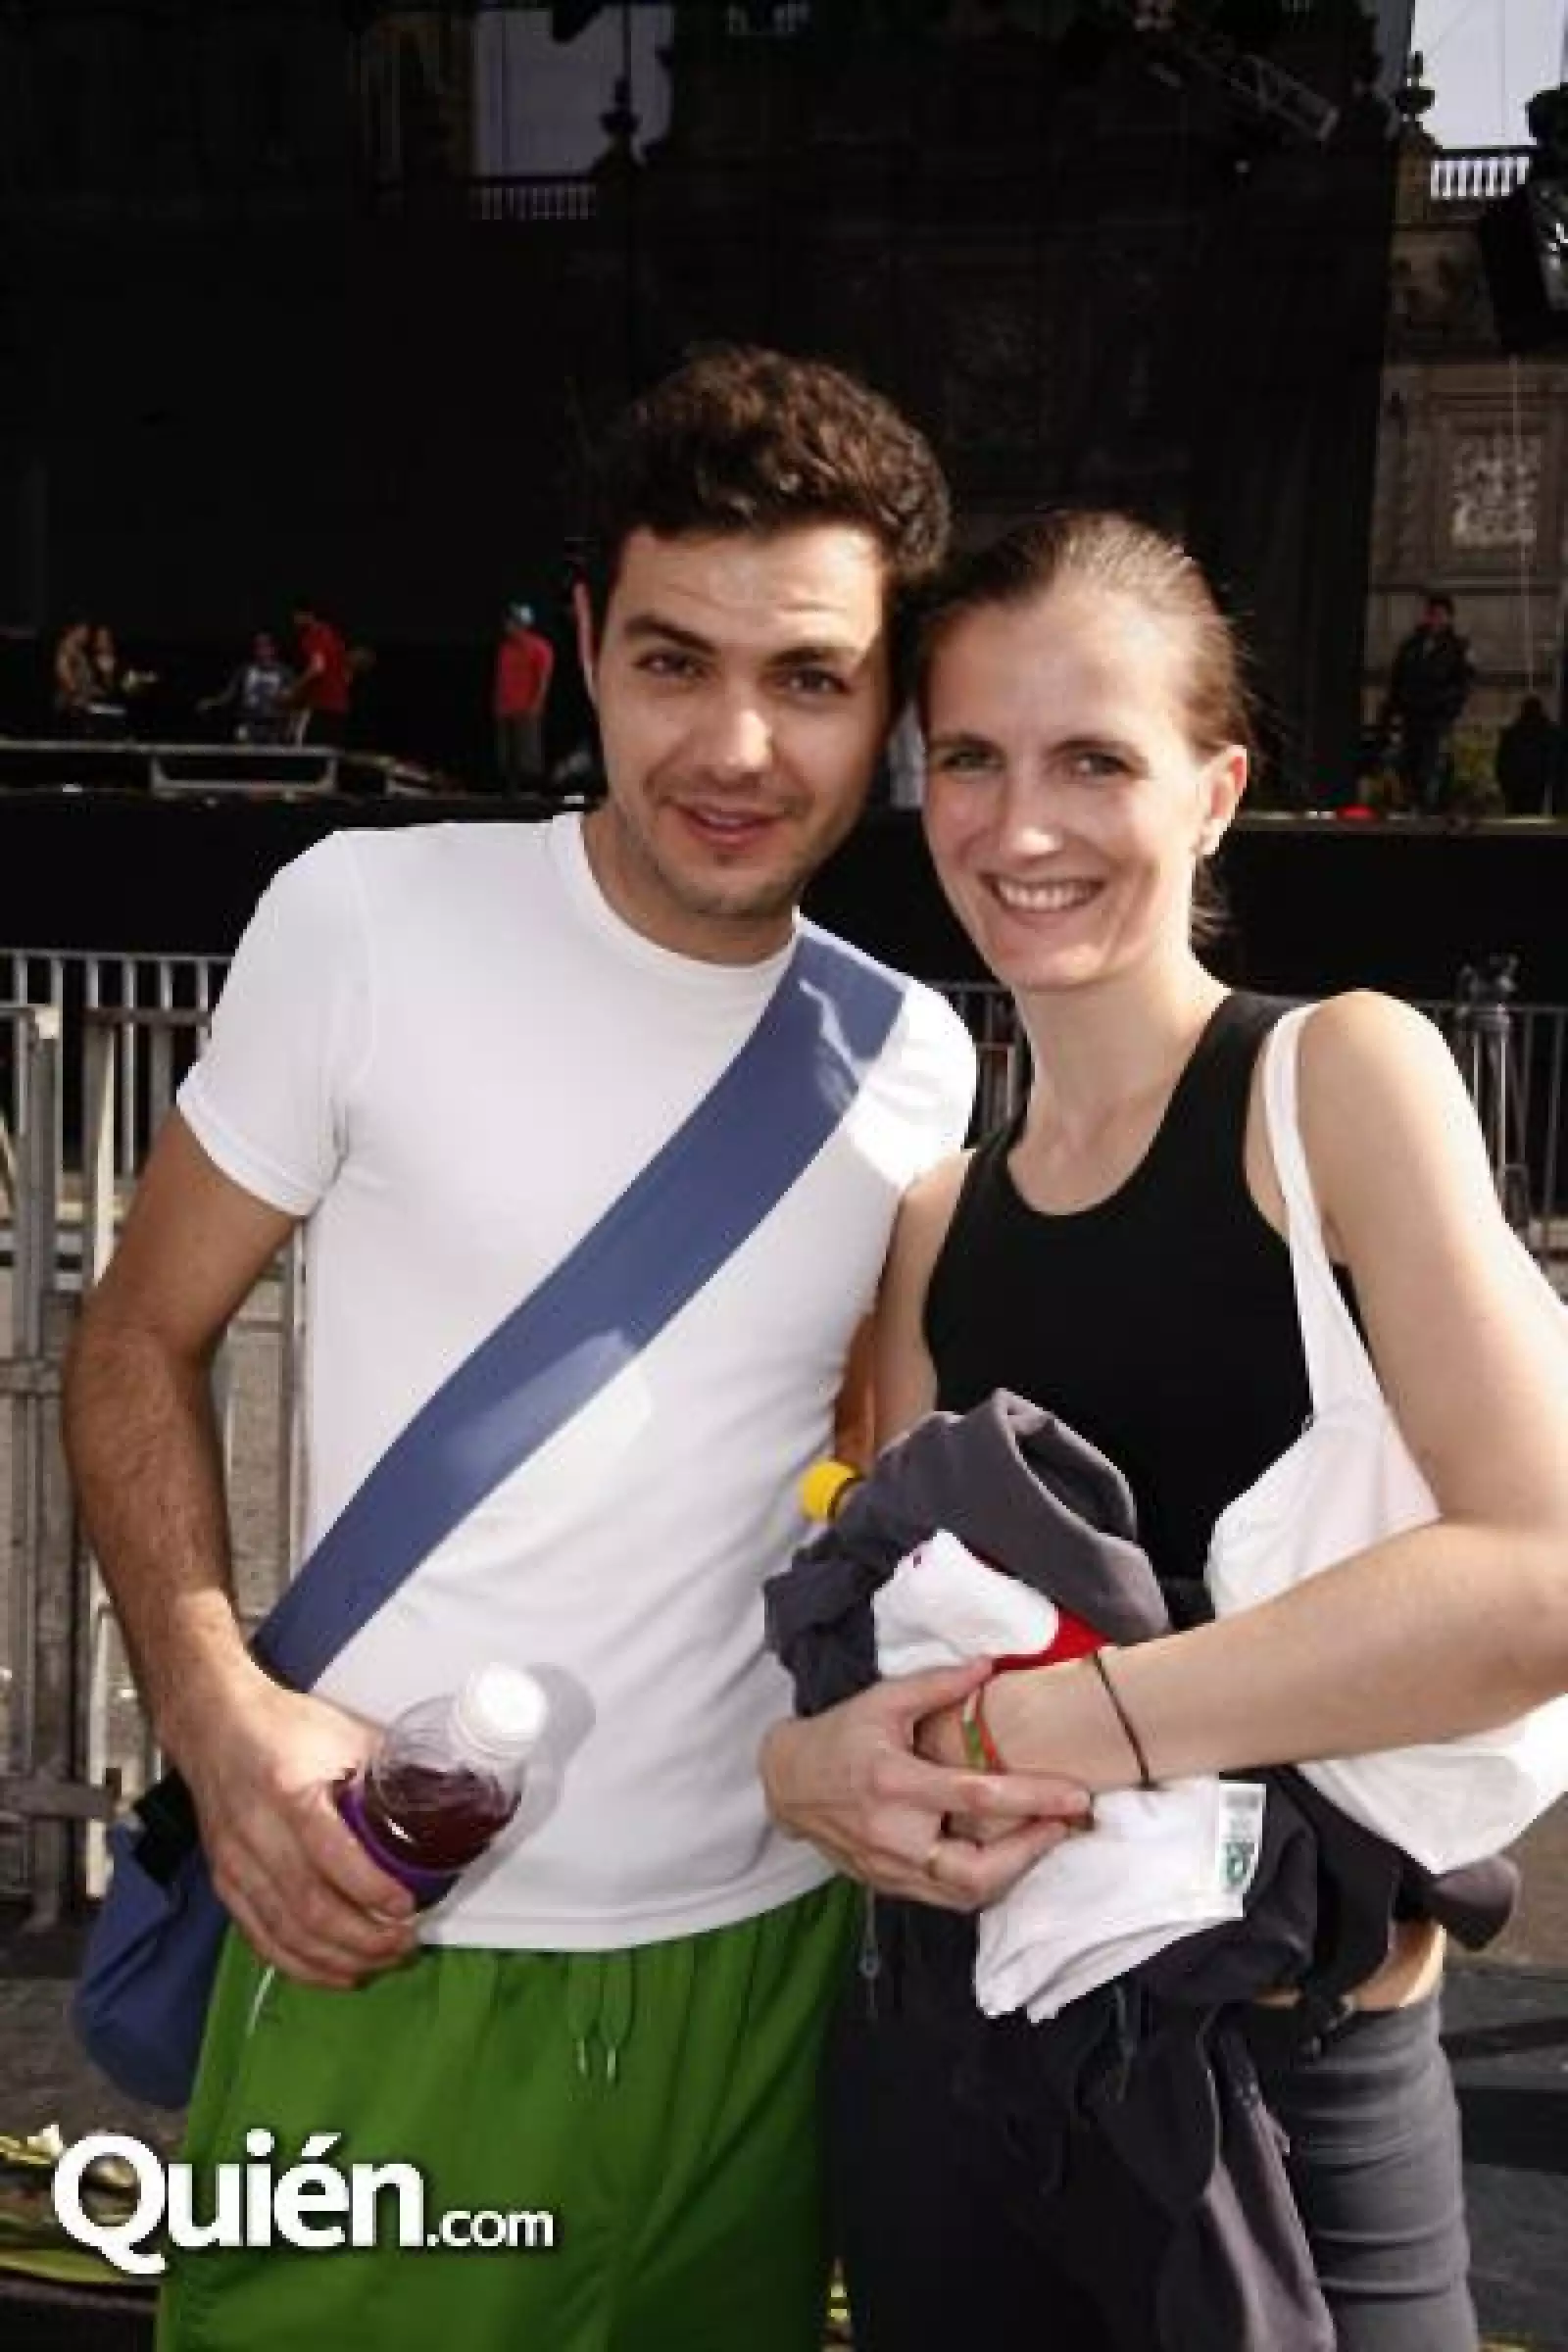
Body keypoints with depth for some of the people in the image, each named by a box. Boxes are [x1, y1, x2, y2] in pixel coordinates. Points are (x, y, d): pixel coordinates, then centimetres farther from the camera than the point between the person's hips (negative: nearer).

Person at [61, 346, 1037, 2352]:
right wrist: (215, 1707, -17)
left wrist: (978, 1717, -3)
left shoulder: (916, 1056, 2)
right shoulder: (369, 922, -11)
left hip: (761, 1960, 4)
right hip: (387, 1958, -3)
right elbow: (141, 1340, -3)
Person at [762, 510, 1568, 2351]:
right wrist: (814, 1767, -14)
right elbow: (903, 1650, 8)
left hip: (1273, 2076, -5)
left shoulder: (1340, 1074, -10)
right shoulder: (940, 1214, 6)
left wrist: (1048, 1719, -20)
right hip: (944, 2041, 5)